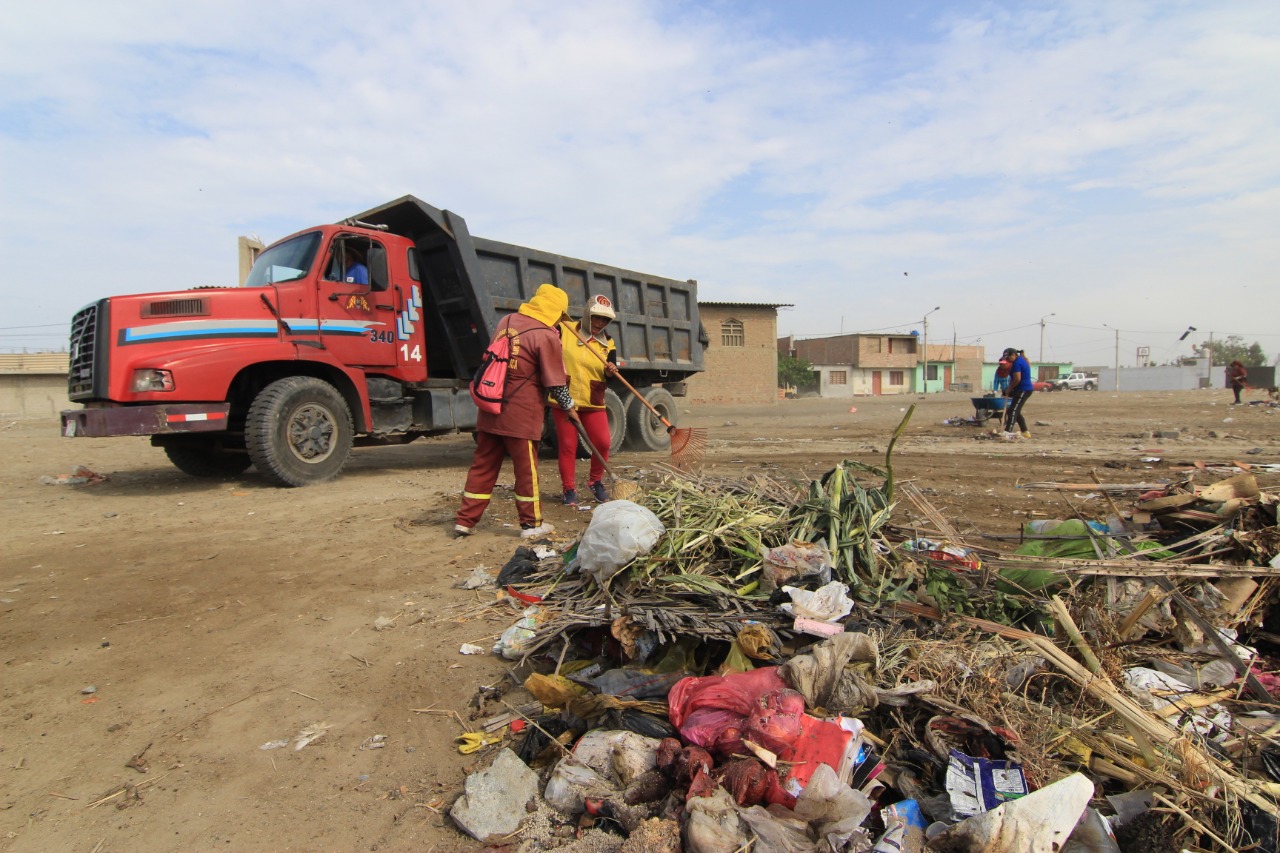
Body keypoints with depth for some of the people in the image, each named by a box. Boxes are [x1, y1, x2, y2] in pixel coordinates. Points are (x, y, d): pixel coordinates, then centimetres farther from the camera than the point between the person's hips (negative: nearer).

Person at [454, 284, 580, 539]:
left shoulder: (507, 321, 9)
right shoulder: (547, 336, -11)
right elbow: (555, 383, -9)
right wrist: (570, 408, 6)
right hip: (521, 415, -6)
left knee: (483, 466, 14)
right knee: (526, 470, 7)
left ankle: (465, 520, 19)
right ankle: (531, 524, 18)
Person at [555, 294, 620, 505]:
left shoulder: (608, 343, 6)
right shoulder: (564, 330, -3)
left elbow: (610, 375, 2)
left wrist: (611, 371, -20)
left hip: (593, 402, 3)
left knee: (602, 443, -2)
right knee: (568, 446, 1)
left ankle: (595, 481, 22)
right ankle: (569, 489, 15)